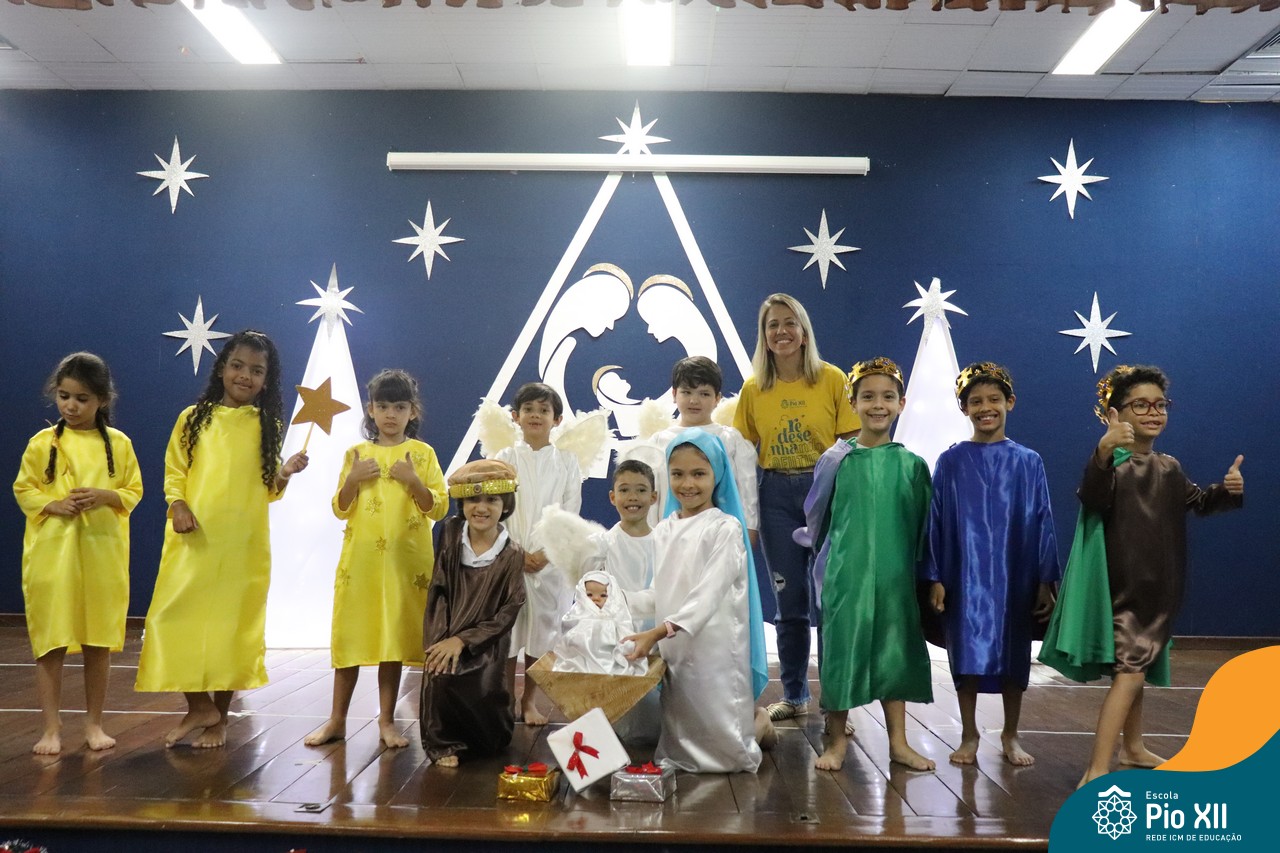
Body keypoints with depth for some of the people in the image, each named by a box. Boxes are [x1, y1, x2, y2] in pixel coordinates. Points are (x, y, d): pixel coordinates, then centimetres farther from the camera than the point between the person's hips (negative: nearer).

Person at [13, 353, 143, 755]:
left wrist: (105, 497, -15)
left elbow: (133, 491, 5)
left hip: (102, 553, 1)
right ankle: (51, 728, 13)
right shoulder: (42, 442, 0)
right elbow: (23, 489, 5)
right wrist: (53, 504, -14)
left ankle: (94, 724, 21)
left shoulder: (118, 443, 1)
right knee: (50, 642, 2)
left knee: (99, 642, 8)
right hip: (51, 552, 0)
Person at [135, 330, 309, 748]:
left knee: (232, 623, 5)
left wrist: (286, 473, -10)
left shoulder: (268, 426, 7)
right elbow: (174, 472, 5)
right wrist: (178, 505, -12)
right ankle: (199, 706, 12)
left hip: (244, 543, 0)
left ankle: (219, 717, 19)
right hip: (193, 539, 0)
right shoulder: (193, 418, 5)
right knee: (175, 617, -6)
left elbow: (269, 489, 9)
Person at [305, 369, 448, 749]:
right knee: (350, 635, 4)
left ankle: (387, 720, 17)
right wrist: (352, 479, -10)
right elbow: (340, 510, 7)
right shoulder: (357, 453, 7)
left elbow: (439, 508, -2)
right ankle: (337, 719, 16)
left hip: (405, 561, -1)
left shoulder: (422, 453, 2)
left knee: (395, 636, 4)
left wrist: (414, 481, -16)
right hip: (360, 558, 2)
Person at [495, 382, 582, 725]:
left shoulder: (566, 461, 4)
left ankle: (529, 701, 20)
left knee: (542, 632, 6)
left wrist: (546, 552, -11)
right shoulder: (505, 458, 4)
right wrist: (518, 554, -11)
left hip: (551, 560, 0)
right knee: (506, 632, 3)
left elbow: (570, 513, -1)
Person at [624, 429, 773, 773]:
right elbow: (660, 595, 13)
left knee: (725, 755, -2)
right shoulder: (663, 531, 9)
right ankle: (746, 720, 34)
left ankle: (759, 722, 28)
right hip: (673, 650, 6)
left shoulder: (725, 528, -12)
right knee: (678, 749, 12)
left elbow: (708, 595, -20)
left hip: (714, 651, -6)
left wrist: (659, 631, -29)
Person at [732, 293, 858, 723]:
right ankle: (794, 696, 25)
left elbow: (852, 444, -4)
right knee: (790, 600, 11)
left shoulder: (832, 378, -3)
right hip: (776, 494, 3)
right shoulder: (754, 389, 4)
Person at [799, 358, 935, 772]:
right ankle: (837, 739, 19)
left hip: (896, 576, 2)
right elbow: (815, 516, 9)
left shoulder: (912, 464, 2)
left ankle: (898, 742, 23)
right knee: (841, 651, 4)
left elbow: (923, 526, 9)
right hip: (845, 575, -2)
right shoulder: (836, 460, -3)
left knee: (895, 652, 9)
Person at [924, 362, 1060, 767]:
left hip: (1014, 576, 1)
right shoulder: (951, 461, -1)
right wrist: (935, 578, -4)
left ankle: (1011, 735, 26)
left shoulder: (1028, 462, 1)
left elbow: (1041, 522, 3)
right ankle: (969, 734, 20)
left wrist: (1045, 581, 1)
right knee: (967, 652, 4)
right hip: (966, 575, -1)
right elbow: (937, 521, 0)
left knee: (1013, 653, 10)